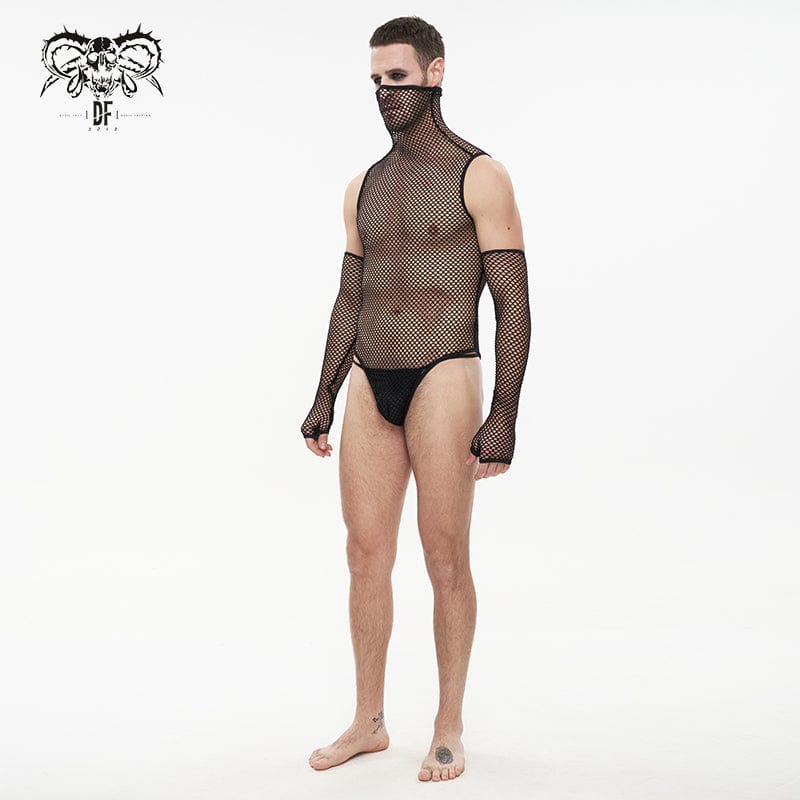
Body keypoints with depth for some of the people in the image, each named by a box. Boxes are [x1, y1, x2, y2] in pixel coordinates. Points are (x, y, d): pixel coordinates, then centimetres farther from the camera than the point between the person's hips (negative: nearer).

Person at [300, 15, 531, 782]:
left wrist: (503, 415, -14)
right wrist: (325, 398, 16)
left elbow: (513, 303, -7)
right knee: (366, 554, 7)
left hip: (442, 378, -5)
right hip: (370, 383, 6)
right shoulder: (362, 187, 16)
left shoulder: (478, 177, -2)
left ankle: (449, 729, 15)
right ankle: (368, 722, 20)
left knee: (445, 559, 0)